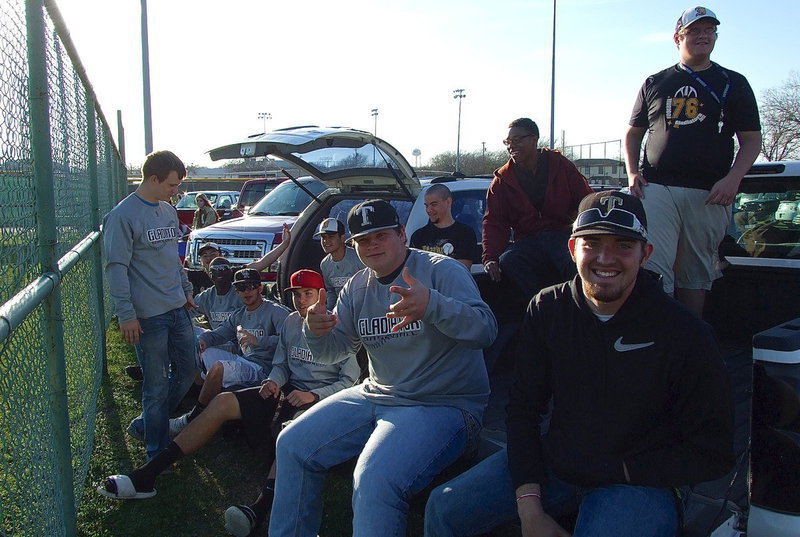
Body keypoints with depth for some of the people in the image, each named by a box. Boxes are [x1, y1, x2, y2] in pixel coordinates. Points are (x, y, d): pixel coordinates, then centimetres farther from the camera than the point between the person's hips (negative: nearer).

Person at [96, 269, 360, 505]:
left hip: (319, 398, -6)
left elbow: (350, 379, -9)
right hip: (289, 391, 6)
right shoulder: (291, 322, 12)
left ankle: (260, 507, -53)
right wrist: (273, 381, -3)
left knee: (291, 429, -41)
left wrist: (313, 395, -19)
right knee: (223, 401, -12)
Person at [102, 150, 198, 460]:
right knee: (157, 384, 1)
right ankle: (157, 452, 16)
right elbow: (116, 268, -15)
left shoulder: (168, 211, 12)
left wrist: (186, 290, 18)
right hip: (148, 315, -8)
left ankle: (146, 425, 32)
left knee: (187, 369, 14)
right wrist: (126, 314, -18)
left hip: (178, 308, 8)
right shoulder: (123, 216, -12)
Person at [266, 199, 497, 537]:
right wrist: (316, 332, -13)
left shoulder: (441, 270, -10)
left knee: (374, 480, -31)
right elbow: (333, 351, 12)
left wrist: (432, 305, -43)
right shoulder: (356, 288, 11)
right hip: (376, 396, 7)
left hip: (443, 405, -7)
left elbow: (486, 329, -23)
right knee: (291, 446, 2)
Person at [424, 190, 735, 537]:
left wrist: (614, 470, -13)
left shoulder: (686, 335, -15)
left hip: (637, 482, -3)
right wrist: (529, 508, -11)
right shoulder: (546, 310, -4)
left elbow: (713, 455, -8)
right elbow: (523, 410, -2)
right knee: (443, 509, -4)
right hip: (554, 462, 4)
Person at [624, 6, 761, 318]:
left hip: (710, 195, 0)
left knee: (695, 275, 5)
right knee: (653, 270, -12)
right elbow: (633, 133, 21)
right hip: (656, 188, 0)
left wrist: (733, 179, -8)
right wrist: (632, 172, 3)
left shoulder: (733, 83, 13)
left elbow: (752, 139, 9)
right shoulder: (655, 83, 17)